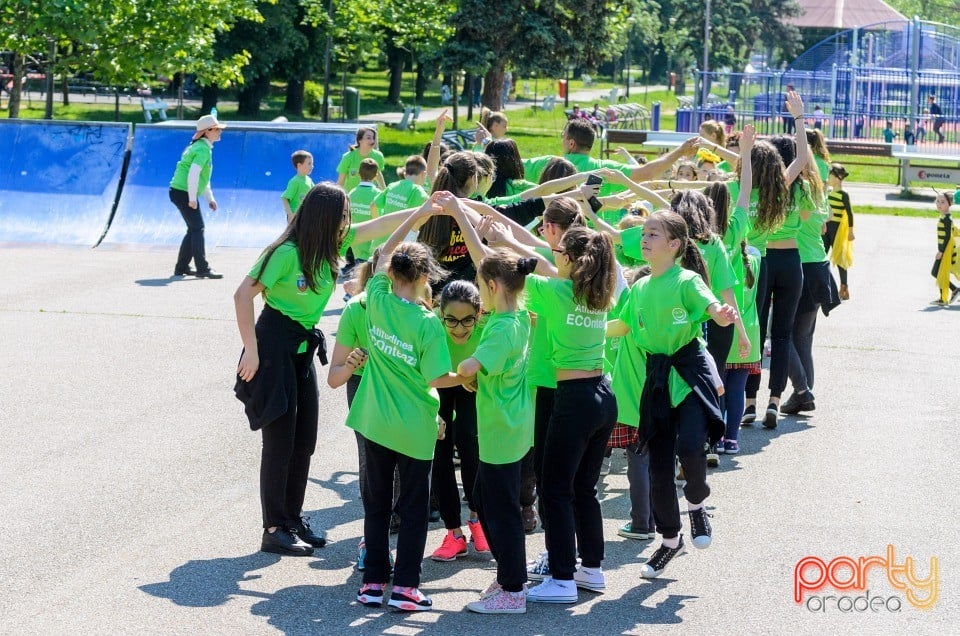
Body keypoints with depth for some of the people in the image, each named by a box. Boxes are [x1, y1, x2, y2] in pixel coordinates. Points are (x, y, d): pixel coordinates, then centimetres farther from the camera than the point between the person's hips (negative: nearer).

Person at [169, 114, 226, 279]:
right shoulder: (203, 149, -15)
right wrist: (192, 199, -22)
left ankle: (181, 267, 18)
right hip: (184, 193, -10)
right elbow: (193, 174, -26)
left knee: (194, 229, 14)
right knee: (197, 229, -9)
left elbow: (203, 177, 25)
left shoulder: (201, 147, 18)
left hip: (179, 191, 10)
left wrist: (210, 198, 22)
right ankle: (202, 268, -11)